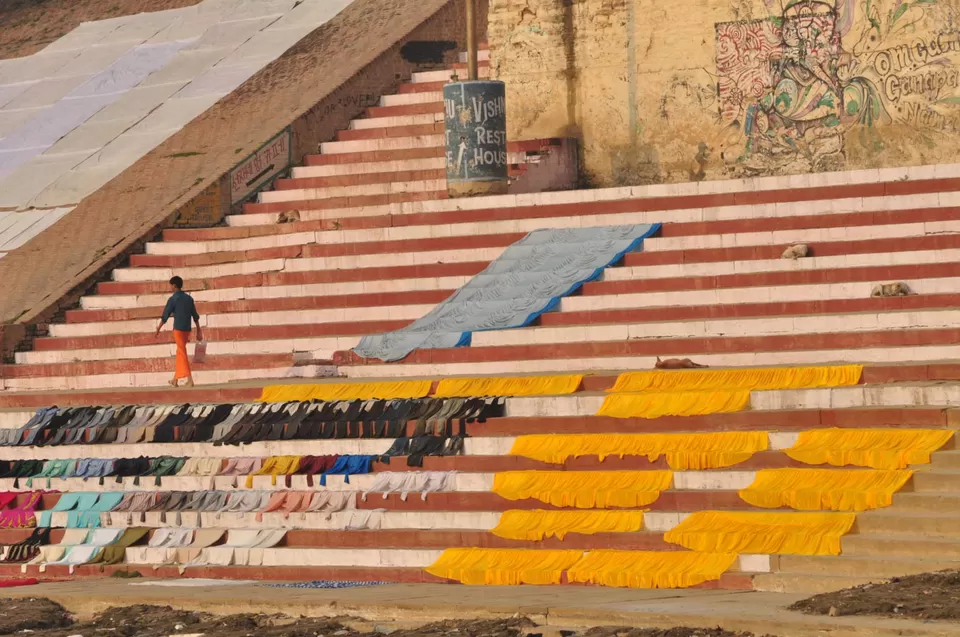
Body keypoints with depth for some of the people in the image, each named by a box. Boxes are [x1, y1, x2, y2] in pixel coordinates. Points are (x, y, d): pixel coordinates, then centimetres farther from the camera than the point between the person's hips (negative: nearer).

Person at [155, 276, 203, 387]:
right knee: (180, 353, 15)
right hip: (187, 329, 6)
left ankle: (190, 379, -15)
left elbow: (165, 316, -7)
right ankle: (175, 379, 20)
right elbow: (195, 316, 11)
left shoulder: (173, 299, -8)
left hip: (178, 329, -6)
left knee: (182, 353, -6)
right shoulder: (189, 298, 9)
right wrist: (198, 331, 17)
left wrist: (158, 329, 2)